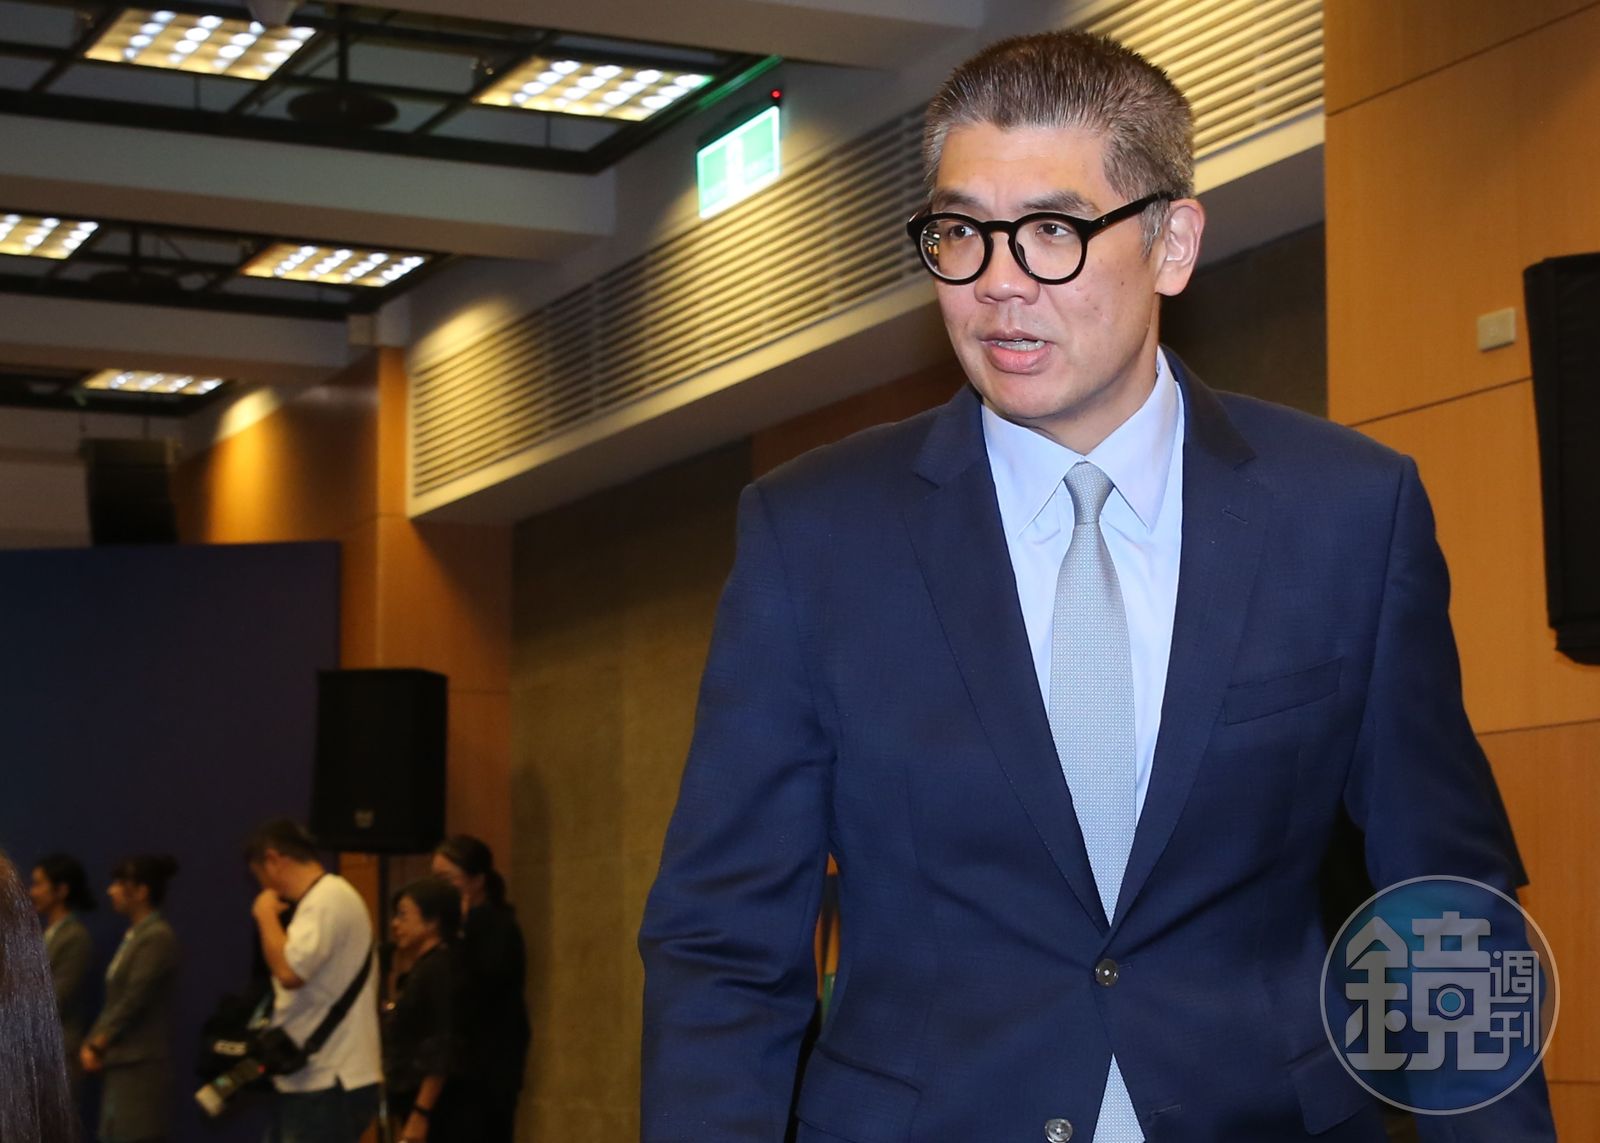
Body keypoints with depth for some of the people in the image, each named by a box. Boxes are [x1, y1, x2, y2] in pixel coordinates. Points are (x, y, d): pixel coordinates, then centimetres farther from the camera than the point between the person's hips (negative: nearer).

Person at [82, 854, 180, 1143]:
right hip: (119, 1063, 9)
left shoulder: (157, 937, -12)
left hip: (140, 1065, -9)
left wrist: (98, 1044, -8)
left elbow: (133, 1001, -16)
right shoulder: (134, 935, 16)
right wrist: (91, 1044, 4)